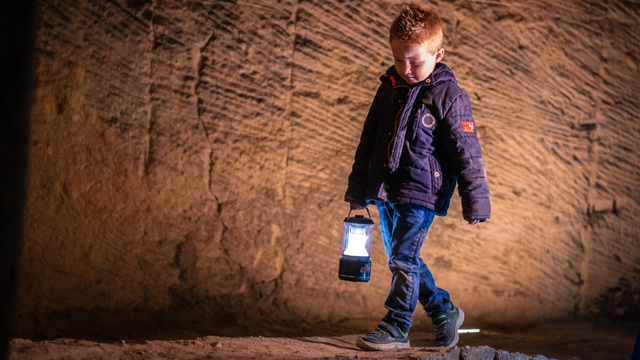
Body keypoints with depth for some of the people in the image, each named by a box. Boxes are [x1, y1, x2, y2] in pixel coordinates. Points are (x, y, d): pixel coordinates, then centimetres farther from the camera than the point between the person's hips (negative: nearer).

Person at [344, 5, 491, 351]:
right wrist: (357, 190, 20)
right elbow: (367, 142, 18)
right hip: (384, 192, 7)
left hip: (422, 195, -7)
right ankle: (445, 312, 29)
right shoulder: (389, 89, 9)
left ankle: (395, 328, 0)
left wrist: (475, 204, -9)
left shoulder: (449, 97, -9)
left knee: (403, 259, -11)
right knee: (404, 261, 13)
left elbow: (467, 155, -8)